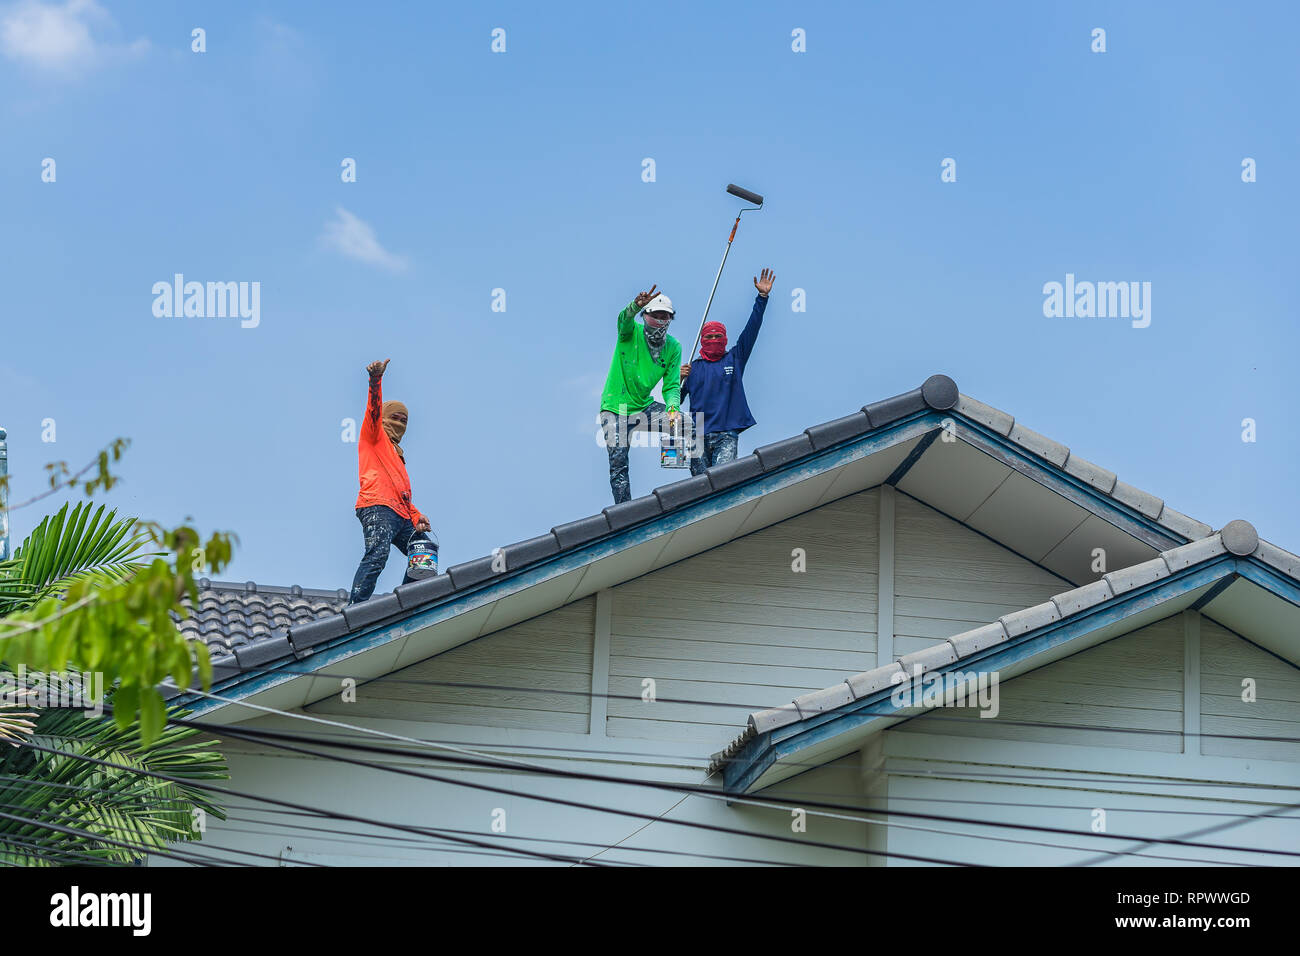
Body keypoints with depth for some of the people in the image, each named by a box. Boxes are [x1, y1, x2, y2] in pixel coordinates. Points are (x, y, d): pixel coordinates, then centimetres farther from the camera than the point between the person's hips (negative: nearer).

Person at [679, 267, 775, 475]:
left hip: (727, 435, -2)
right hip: (699, 436, 2)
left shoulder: (734, 359, 14)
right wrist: (679, 379, -5)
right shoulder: (693, 368, 16)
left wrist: (762, 297, 2)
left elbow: (751, 329, 8)